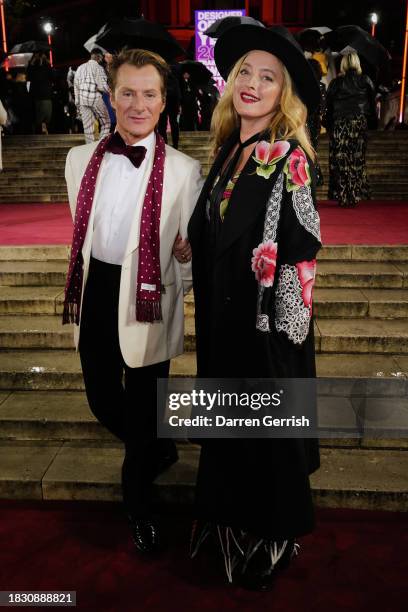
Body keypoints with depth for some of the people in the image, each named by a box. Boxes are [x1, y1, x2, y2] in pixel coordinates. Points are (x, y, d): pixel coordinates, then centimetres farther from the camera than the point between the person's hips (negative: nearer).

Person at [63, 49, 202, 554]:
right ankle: (159, 452, 50)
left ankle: (137, 499, 40)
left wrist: (170, 292, -5)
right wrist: (90, 284, 13)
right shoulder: (80, 159, 4)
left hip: (147, 304, -4)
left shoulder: (183, 170, -10)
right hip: (94, 299, 5)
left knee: (144, 412, 10)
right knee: (102, 401, 17)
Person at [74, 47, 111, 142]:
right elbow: (102, 86, -13)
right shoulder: (98, 67, -6)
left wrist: (77, 102, 17)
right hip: (95, 97, -5)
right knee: (105, 123, 7)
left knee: (87, 126, 7)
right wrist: (110, 91, 7)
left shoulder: (80, 67, 13)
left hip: (82, 98, 6)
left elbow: (76, 86, 13)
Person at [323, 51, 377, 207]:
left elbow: (328, 106, 4)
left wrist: (328, 125, 12)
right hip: (359, 124, 1)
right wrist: (372, 122, 14)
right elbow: (373, 104, 6)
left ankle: (342, 197, 2)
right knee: (357, 161, 5)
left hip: (339, 125, 0)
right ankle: (355, 196, 4)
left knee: (340, 161, 2)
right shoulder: (365, 81, 4)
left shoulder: (335, 83, 2)